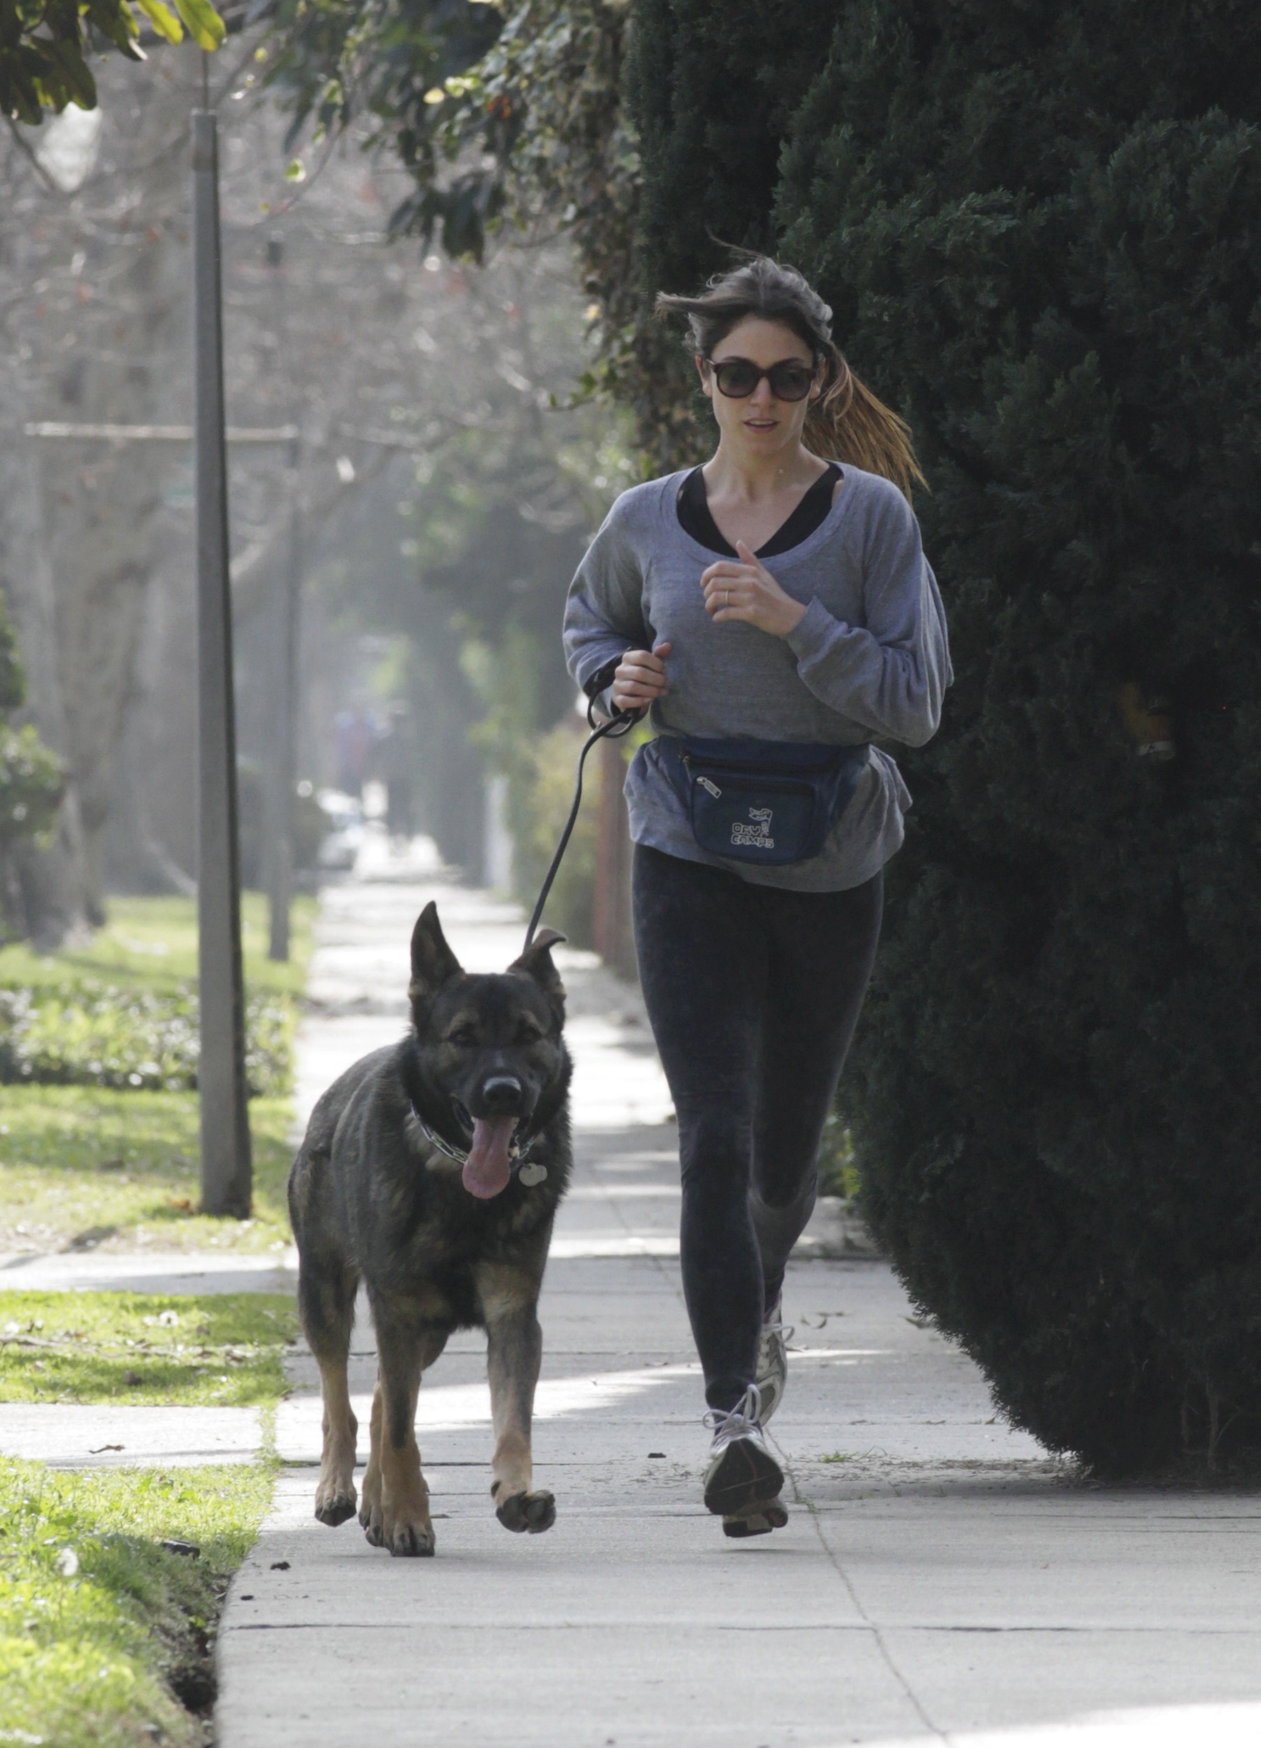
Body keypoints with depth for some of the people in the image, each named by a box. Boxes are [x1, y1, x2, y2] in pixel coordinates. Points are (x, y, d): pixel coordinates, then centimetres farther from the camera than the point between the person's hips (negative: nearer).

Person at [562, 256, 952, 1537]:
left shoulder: (870, 516, -4)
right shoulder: (647, 521, 3)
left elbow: (915, 700, -9)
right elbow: (590, 619, 24)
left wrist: (796, 623, -20)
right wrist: (615, 678, 2)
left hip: (828, 862, 0)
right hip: (691, 857, 0)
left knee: (785, 1148, 15)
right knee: (715, 1134, -15)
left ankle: (761, 1299, 48)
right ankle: (734, 1419, -20)